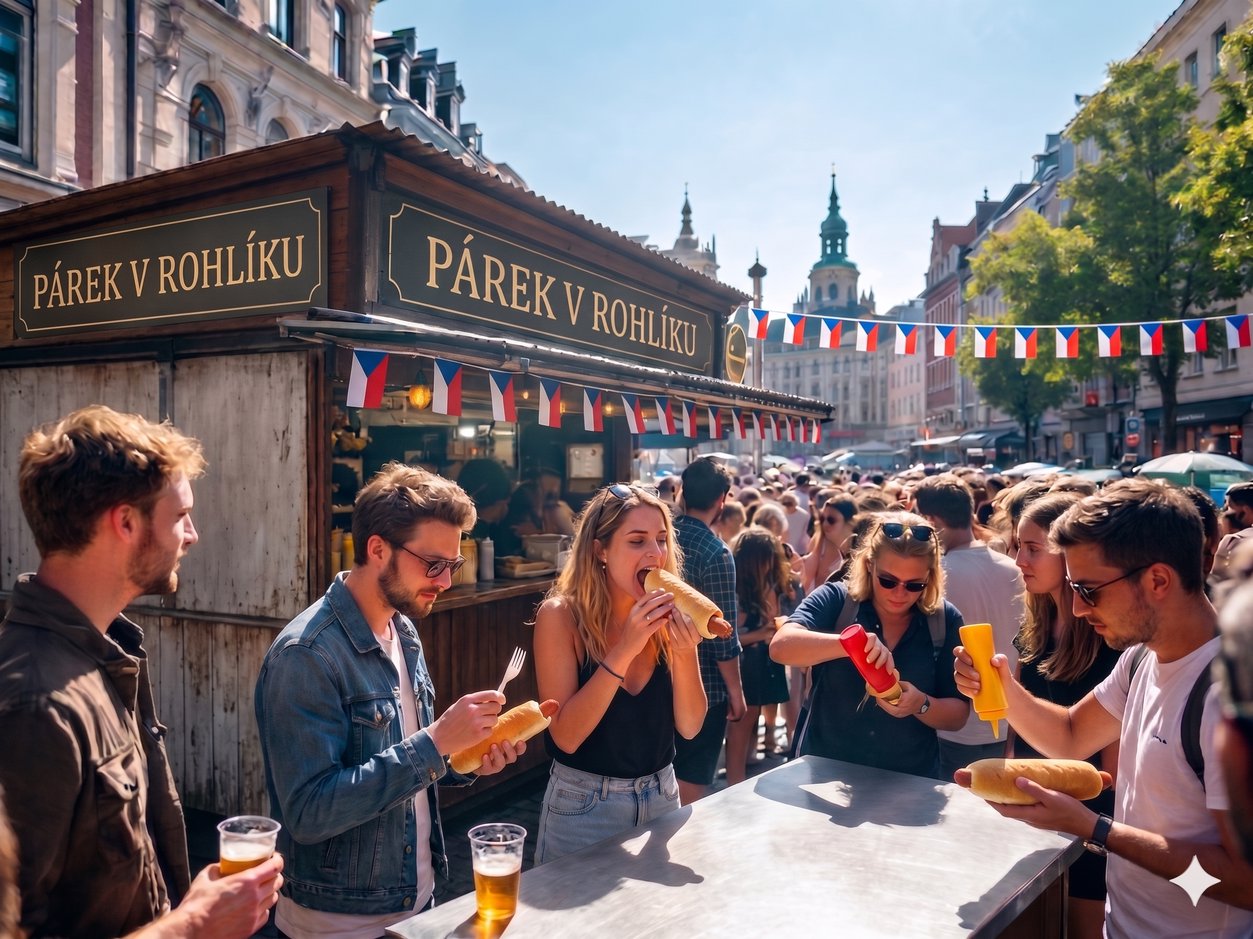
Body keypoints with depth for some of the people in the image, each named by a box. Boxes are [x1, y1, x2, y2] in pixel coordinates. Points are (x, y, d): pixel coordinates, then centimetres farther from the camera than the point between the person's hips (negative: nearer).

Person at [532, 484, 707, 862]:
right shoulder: (561, 615, -18)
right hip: (584, 805, -4)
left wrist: (685, 652, -24)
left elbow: (689, 727, -7)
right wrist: (624, 650, -31)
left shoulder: (669, 616, -8)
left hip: (661, 798, 4)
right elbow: (566, 737, -23)